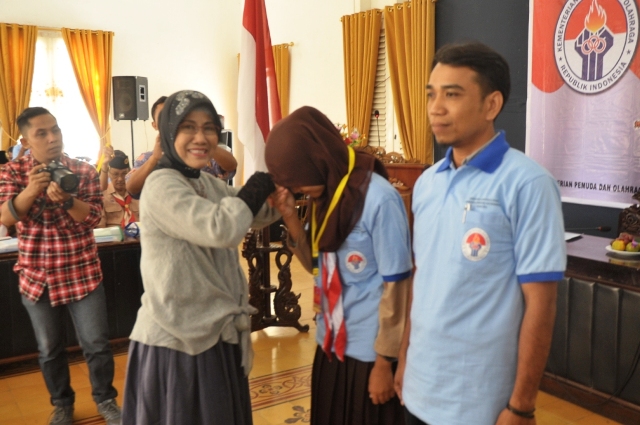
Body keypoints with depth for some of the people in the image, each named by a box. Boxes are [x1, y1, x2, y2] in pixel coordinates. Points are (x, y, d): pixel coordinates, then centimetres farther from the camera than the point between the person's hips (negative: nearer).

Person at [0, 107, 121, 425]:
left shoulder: (84, 171, -3)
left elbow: (93, 217, -9)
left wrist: (65, 199, -28)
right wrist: (31, 190, -30)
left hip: (82, 273, -1)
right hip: (37, 276, 1)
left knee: (97, 344, 3)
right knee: (49, 348, 13)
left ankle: (105, 399, 24)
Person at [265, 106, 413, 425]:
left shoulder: (380, 200, -21)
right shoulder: (324, 193, 1)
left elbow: (395, 286, -17)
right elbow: (316, 265, 7)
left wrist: (384, 362, -12)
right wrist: (291, 217, -9)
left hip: (368, 351, -7)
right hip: (330, 343, 7)